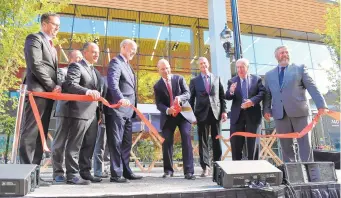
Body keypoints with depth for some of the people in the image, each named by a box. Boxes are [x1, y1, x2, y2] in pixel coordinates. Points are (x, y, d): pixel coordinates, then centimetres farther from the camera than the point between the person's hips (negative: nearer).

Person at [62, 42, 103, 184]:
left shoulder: (96, 72, 23)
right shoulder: (76, 66, -3)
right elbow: (70, 85, -19)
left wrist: (99, 110, 14)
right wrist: (87, 91, -36)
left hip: (93, 113, 9)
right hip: (79, 112, -9)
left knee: (89, 145, 12)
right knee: (74, 145, -3)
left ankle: (85, 172, 21)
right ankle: (72, 175, 4)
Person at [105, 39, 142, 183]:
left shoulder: (127, 65, 23)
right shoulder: (116, 62, -6)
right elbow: (112, 82, -25)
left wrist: (133, 107, 15)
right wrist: (120, 98, -41)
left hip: (127, 111, 9)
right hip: (117, 110, -9)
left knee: (126, 143, 13)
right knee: (116, 143, -3)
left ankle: (126, 171, 23)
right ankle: (116, 174, 4)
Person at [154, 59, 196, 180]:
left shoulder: (179, 79, 5)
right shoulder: (157, 86, 4)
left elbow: (187, 94, -3)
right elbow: (158, 104, -5)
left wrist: (180, 97, -26)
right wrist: (167, 110, -26)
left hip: (183, 114, -1)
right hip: (167, 117, 1)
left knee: (186, 139, -12)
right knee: (166, 142, -1)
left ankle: (188, 171, -9)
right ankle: (168, 170, 16)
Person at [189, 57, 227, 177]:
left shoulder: (217, 78, 13)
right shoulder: (194, 81, 9)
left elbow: (222, 96, 11)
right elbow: (191, 99, 7)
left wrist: (224, 110, 1)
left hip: (216, 112, 1)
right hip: (202, 113, -1)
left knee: (216, 140, 6)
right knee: (203, 141, 0)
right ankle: (205, 167, 5)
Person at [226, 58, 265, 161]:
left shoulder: (257, 79, 5)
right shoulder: (232, 81, 5)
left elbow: (262, 93, -5)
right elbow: (227, 97, -4)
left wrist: (252, 101, -21)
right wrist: (231, 92, -27)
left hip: (253, 114, 0)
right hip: (237, 115, 1)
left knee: (253, 142, 8)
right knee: (236, 143, 6)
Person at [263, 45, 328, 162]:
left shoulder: (300, 68, 10)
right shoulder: (269, 75, 16)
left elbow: (312, 88, 1)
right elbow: (267, 94, 12)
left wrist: (321, 105, -9)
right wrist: (266, 110, -1)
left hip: (299, 111, -2)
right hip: (280, 113, 2)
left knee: (304, 142, 2)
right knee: (285, 144, 7)